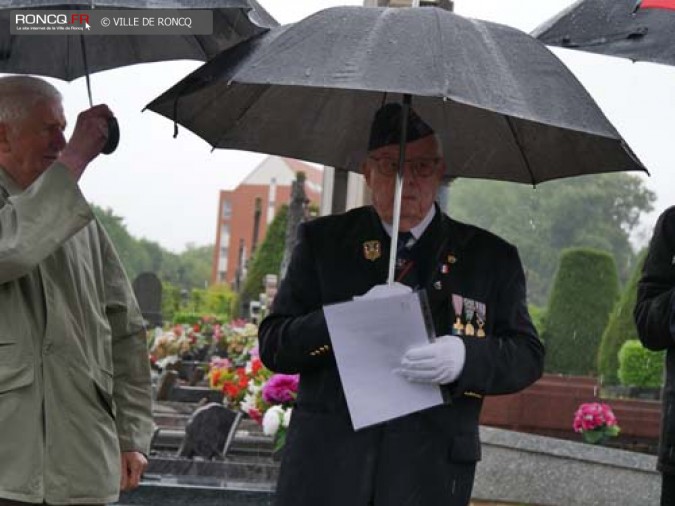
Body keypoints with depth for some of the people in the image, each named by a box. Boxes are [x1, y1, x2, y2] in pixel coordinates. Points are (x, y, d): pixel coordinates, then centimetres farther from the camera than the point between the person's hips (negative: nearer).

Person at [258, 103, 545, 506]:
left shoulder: (490, 258, 9)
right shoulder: (323, 241, 10)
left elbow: (528, 355, 5)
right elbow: (273, 345, 5)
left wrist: (465, 356, -17)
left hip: (430, 473, 0)